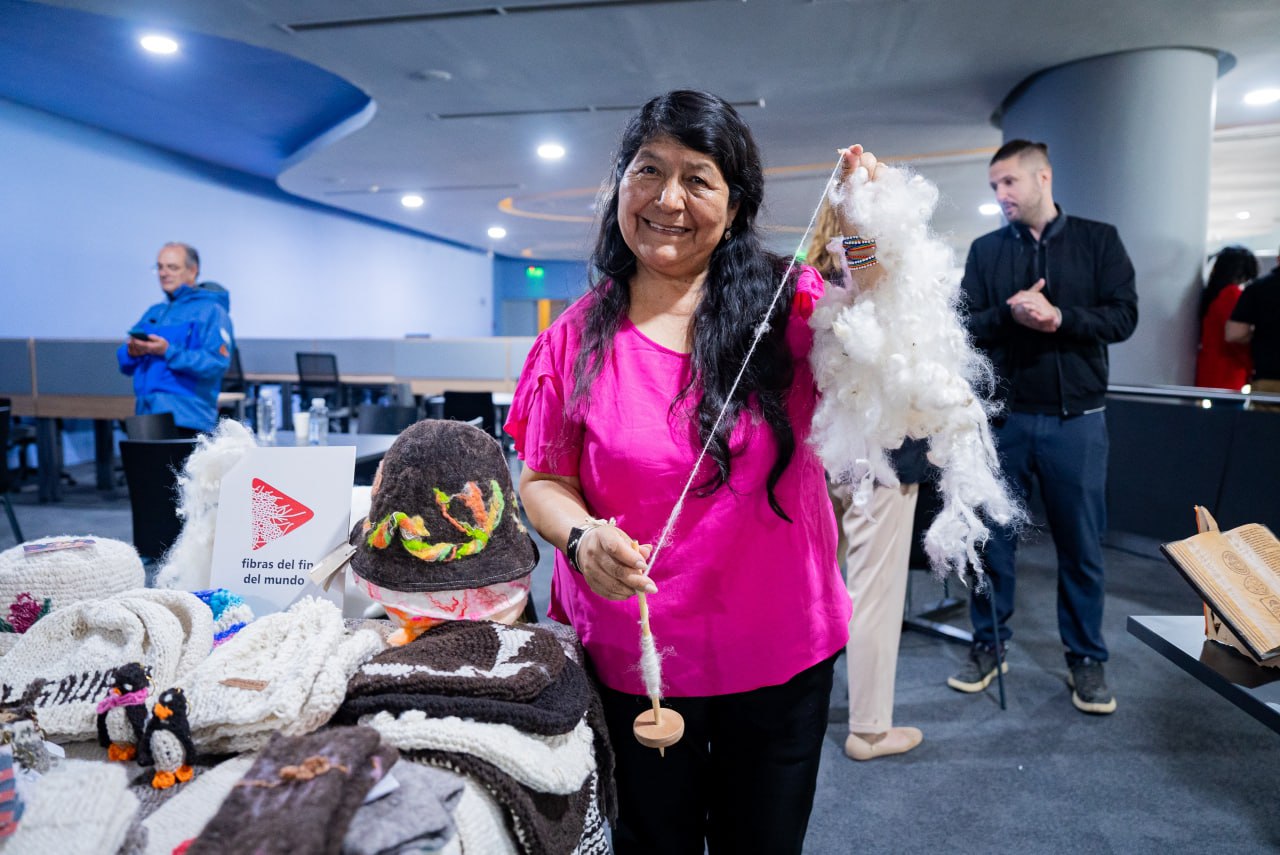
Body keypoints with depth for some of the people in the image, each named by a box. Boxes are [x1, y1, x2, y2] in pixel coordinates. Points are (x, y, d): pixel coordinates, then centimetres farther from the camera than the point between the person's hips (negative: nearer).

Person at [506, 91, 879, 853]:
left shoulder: (789, 306, -6)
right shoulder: (580, 336, -5)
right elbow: (543, 480, -1)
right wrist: (582, 535, -21)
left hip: (780, 651, 1)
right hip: (632, 661, 0)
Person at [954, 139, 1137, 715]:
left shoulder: (1098, 240, 5)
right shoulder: (985, 250, 8)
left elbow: (1123, 316, -3)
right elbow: (965, 326, 0)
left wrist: (1059, 317, -19)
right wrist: (1009, 315, -18)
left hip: (1076, 419, -1)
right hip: (1003, 417, 1)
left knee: (1081, 546, 7)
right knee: (993, 538, 7)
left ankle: (1086, 659, 23)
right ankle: (989, 646, 22)